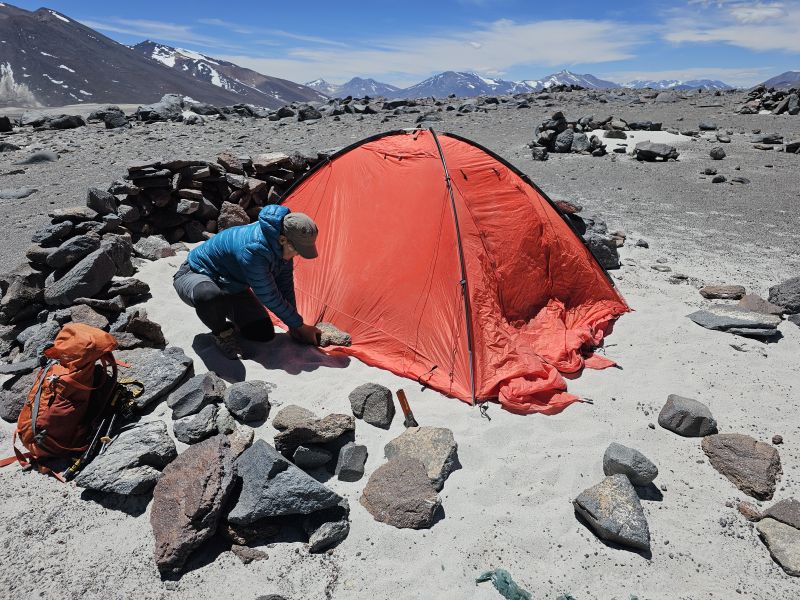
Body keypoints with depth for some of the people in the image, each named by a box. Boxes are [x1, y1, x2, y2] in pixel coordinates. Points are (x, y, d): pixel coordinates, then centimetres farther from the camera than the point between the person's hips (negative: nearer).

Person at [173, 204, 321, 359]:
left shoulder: (281, 245, -14)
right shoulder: (254, 249, -40)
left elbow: (285, 282, -1)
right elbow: (269, 297, -30)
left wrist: (293, 325, 3)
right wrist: (300, 326, -18)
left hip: (229, 285, 7)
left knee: (264, 333, -6)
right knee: (208, 296, -45)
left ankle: (225, 311, 20)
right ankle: (222, 334, -12)